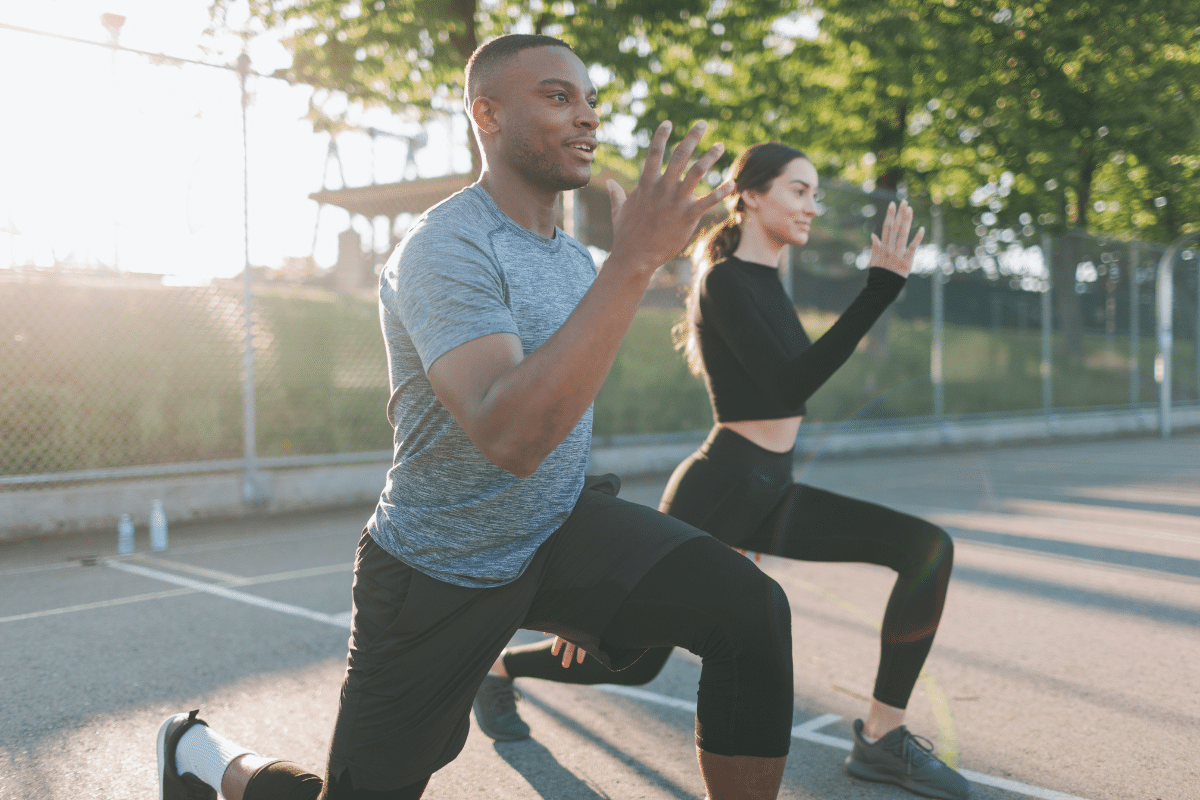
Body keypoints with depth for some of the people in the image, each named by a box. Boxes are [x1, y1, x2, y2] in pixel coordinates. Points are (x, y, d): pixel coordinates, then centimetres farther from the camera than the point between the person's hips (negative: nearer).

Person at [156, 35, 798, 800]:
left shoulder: (577, 256, 5)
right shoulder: (445, 250, -22)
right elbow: (510, 438, -38)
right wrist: (633, 261, -40)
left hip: (562, 530, 6)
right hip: (438, 573, -6)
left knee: (753, 611, -17)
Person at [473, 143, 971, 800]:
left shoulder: (765, 281, 13)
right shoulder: (726, 281, -15)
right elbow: (790, 385, -26)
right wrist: (882, 287, -29)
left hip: (767, 493, 9)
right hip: (717, 491, -8)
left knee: (928, 548, -7)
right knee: (635, 659, 5)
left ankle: (881, 737, -2)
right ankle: (498, 666, 33)